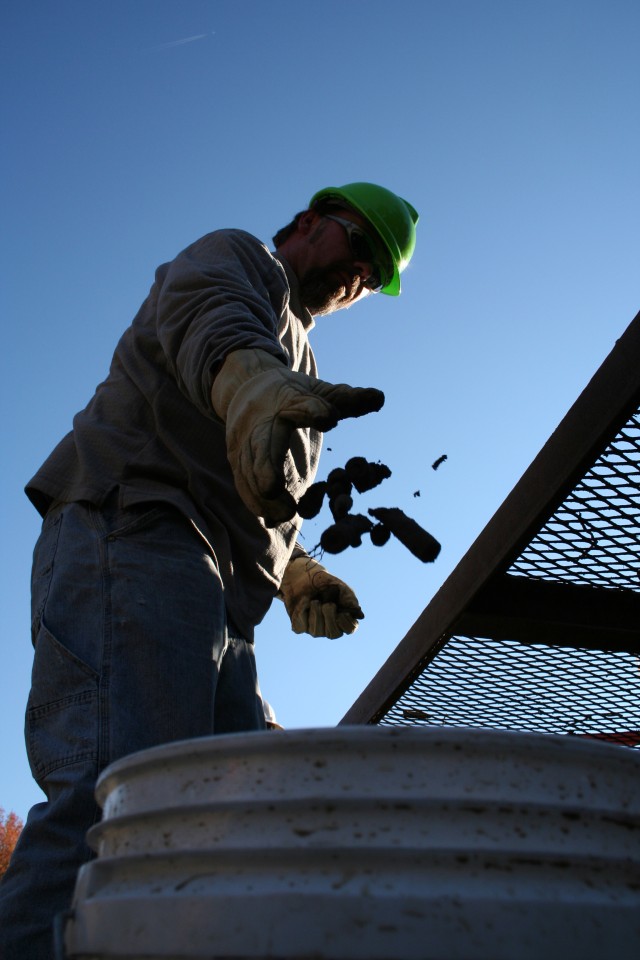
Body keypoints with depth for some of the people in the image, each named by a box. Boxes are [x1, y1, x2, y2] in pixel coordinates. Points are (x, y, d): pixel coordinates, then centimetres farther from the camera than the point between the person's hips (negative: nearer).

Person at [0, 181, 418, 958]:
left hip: (214, 614, 9)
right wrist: (257, 385, -38)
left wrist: (301, 578, 16)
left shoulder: (293, 363, 37)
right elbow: (205, 323, -14)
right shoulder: (235, 257, 14)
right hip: (136, 534, -9)